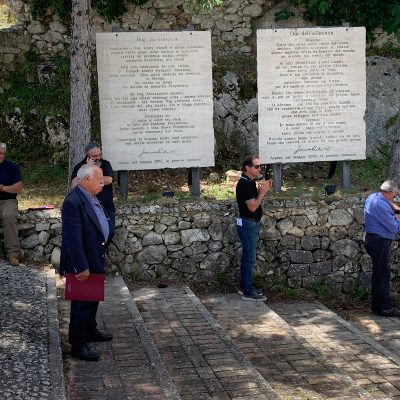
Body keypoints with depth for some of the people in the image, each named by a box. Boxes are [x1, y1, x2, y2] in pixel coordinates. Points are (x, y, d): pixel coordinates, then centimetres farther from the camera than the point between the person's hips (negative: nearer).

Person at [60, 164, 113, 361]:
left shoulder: (91, 198, 7)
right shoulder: (73, 202, -25)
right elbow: (73, 239, -27)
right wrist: (82, 267, -26)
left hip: (95, 259, 10)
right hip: (83, 263, -10)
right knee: (82, 303, 1)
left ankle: (91, 331, 39)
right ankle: (78, 344, 12)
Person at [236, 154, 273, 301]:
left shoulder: (251, 182, 10)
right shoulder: (244, 184, -21)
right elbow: (252, 207, -24)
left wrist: (262, 190, 5)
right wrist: (263, 191, -21)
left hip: (252, 224, 10)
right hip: (248, 224, -10)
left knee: (247, 257, 16)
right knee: (249, 259, -6)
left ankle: (244, 287, 24)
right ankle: (248, 292, -1)